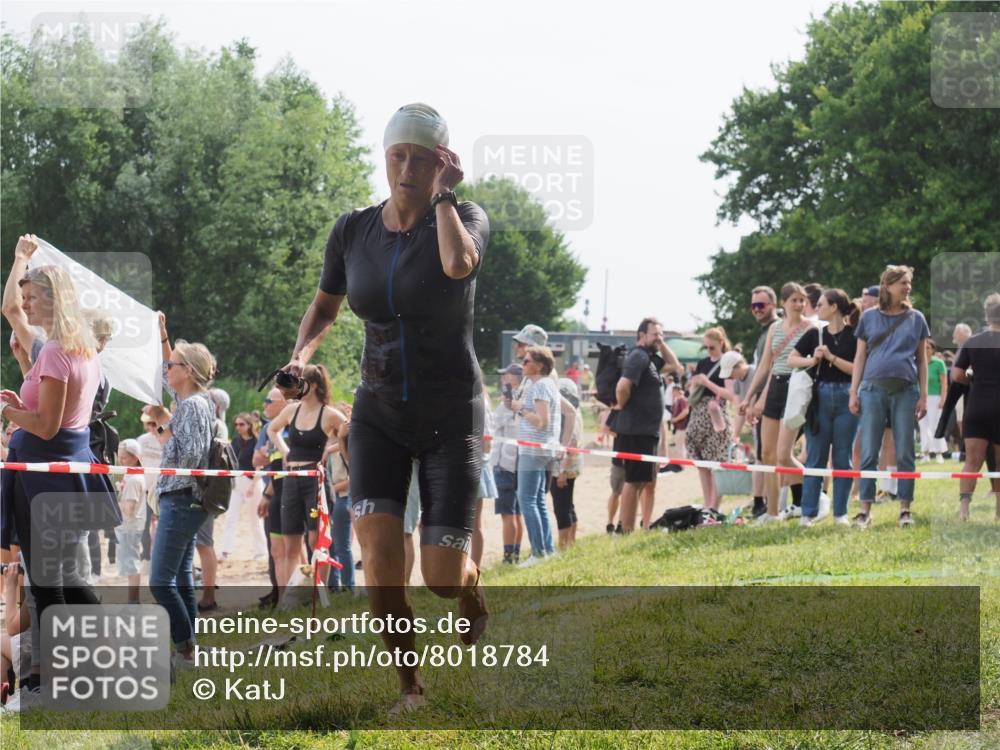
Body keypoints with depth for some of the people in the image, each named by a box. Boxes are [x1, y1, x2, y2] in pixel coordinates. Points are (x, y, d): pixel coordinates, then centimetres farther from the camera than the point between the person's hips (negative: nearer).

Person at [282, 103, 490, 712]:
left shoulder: (467, 218, -10)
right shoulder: (353, 231, 0)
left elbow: (458, 264, -34)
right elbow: (326, 304, 16)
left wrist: (443, 196, -21)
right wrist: (302, 353, -3)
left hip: (452, 416, -2)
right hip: (380, 412, 3)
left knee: (442, 576, -5)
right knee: (378, 551, -17)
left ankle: (472, 584, 34)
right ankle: (410, 685, 0)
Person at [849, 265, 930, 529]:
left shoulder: (916, 319, 10)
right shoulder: (869, 317, 9)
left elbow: (922, 359, 11)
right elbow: (860, 357, 10)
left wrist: (923, 395, 3)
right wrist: (854, 392, 3)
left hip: (905, 391, 0)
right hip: (873, 389, 0)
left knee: (905, 454, 1)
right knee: (868, 453, -2)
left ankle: (905, 509, 7)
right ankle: (865, 511, 0)